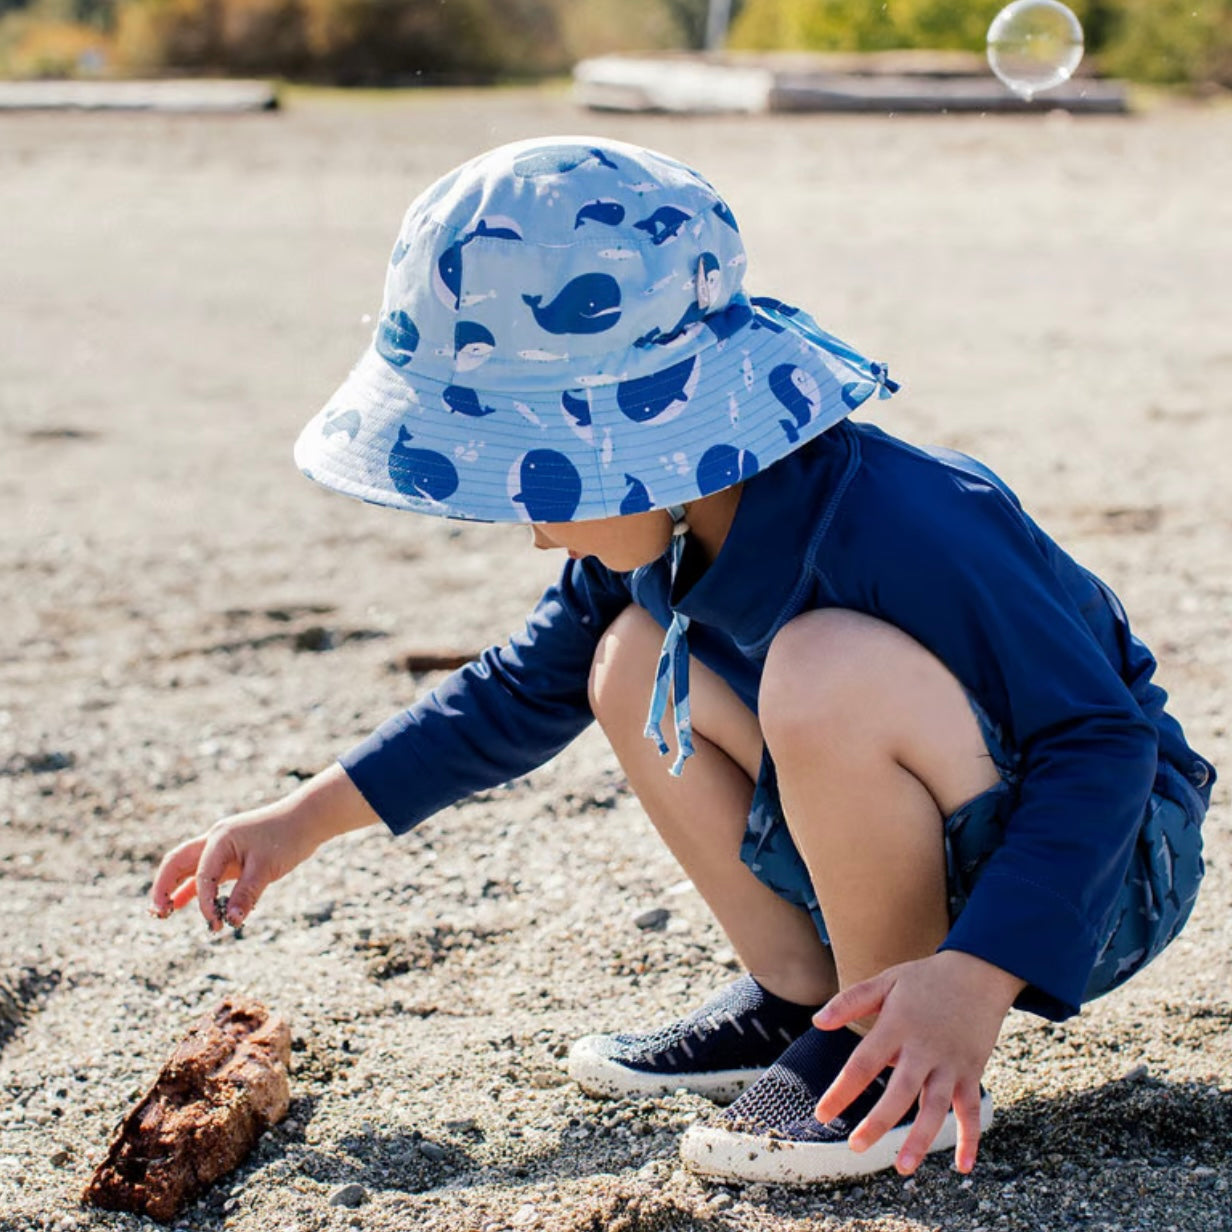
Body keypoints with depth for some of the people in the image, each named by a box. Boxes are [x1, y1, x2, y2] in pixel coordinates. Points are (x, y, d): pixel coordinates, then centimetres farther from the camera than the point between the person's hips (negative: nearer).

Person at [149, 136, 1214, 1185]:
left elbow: (1102, 747, -30)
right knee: (634, 664, 1)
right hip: (917, 860, 8)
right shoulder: (661, 526, -5)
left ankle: (909, 1072, -15)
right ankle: (800, 997, 6)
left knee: (828, 672, -35)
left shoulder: (903, 529, -32)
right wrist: (311, 816, 10)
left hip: (1106, 861, -8)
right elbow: (530, 687, 12)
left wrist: (977, 978, -42)